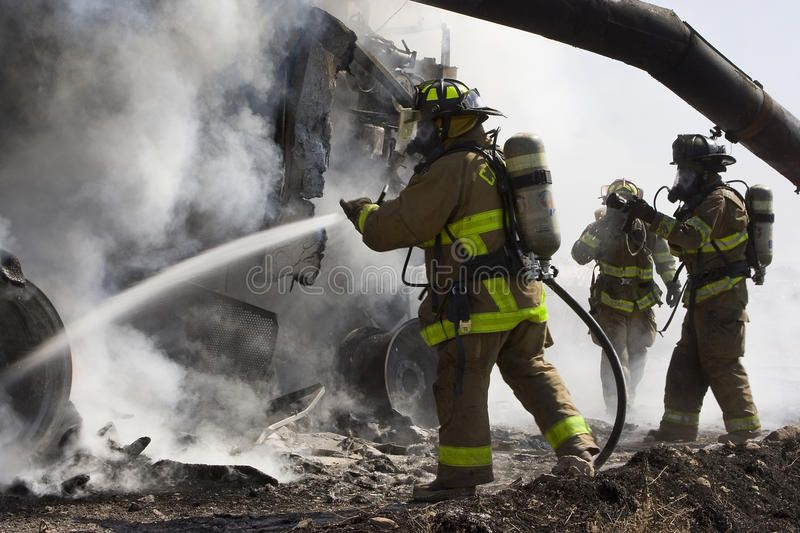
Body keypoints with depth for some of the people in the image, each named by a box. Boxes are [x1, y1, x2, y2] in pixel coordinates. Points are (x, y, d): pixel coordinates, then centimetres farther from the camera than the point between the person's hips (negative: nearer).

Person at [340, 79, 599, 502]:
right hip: (522, 296, 8)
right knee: (533, 373, 16)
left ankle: (459, 475, 11)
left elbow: (392, 228, -15)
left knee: (461, 387, 3)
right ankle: (578, 450, 9)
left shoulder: (449, 170, -14)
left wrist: (362, 212, 4)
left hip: (475, 304, -8)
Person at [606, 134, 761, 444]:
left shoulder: (720, 200, -14)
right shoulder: (702, 201, 18)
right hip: (703, 298, 10)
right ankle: (678, 426, 12)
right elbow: (683, 248, 15)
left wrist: (651, 217, -27)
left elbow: (691, 236, -28)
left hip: (722, 298, -10)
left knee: (721, 363, -9)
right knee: (686, 363, 9)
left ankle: (745, 429, -3)